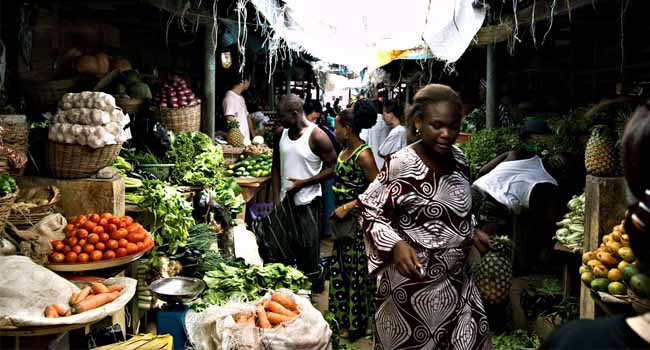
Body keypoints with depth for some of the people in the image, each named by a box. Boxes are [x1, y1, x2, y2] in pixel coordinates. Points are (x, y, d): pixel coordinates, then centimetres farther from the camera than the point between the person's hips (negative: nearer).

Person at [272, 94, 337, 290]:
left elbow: (332, 168, -12)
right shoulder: (280, 133, 3)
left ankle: (313, 282, 22)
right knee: (288, 243, 17)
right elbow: (276, 166, 10)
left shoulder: (317, 136, -15)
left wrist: (304, 182, -17)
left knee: (308, 245, 4)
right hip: (285, 199, 6)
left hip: (307, 201, -6)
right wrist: (276, 197, 4)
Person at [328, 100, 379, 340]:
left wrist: (347, 207, -21)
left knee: (356, 271, 4)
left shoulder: (363, 154, -19)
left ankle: (355, 325, 20)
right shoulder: (345, 150, 7)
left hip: (357, 220, -9)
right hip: (344, 220, 9)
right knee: (339, 267, 17)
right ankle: (342, 317, 33)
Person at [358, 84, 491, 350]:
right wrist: (396, 244, -25)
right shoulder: (400, 165, -20)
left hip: (457, 275, 7)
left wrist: (472, 232, 7)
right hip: (415, 278, -7)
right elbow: (369, 211, -13)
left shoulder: (458, 158, 2)